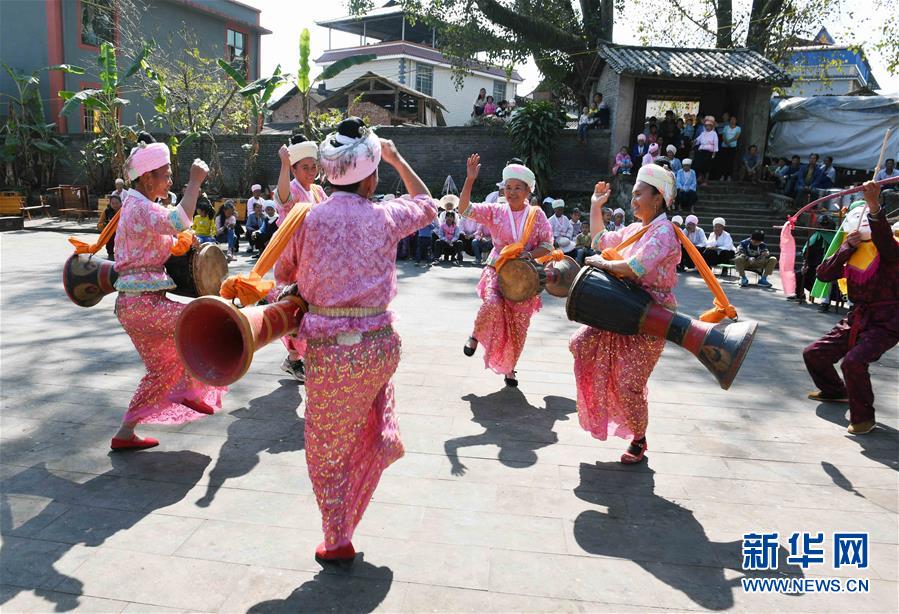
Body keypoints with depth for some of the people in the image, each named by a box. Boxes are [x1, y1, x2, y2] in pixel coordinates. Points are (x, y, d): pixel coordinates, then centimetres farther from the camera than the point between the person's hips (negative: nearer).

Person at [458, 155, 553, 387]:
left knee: (518, 324, 6)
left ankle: (509, 367, 27)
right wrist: (470, 179, -21)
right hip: (498, 270, -1)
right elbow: (464, 208, -11)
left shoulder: (536, 215, -1)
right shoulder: (495, 211, -1)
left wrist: (529, 255, -18)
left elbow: (548, 245, 1)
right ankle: (476, 335, 0)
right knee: (493, 303, -32)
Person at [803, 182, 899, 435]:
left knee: (853, 361, -30)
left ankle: (864, 418, -9)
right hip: (857, 318, 8)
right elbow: (824, 274, -3)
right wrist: (847, 248, -14)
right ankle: (835, 391, 40)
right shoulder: (851, 251, 8)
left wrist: (874, 206, -55)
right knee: (813, 354, 12)